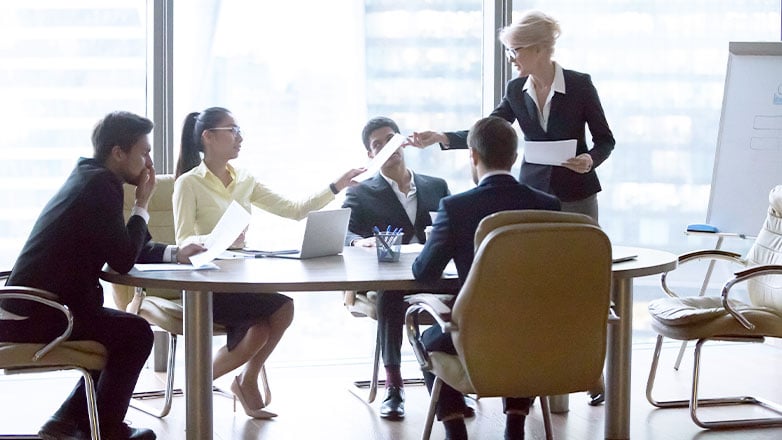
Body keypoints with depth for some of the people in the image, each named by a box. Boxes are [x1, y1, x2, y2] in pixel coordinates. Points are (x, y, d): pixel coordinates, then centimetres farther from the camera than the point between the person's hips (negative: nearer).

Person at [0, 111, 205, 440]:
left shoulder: (89, 178, 14)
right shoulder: (100, 185, -17)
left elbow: (120, 250, 21)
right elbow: (123, 261, -18)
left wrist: (174, 253, 11)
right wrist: (142, 205, -7)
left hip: (32, 307, 10)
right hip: (40, 314, -10)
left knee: (122, 332, 21)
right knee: (137, 333, -6)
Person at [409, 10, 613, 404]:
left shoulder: (580, 85, -9)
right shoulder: (516, 90, 2)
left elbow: (605, 140, -2)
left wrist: (590, 159, -22)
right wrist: (441, 138, -7)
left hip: (576, 196, -3)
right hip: (533, 193, 3)